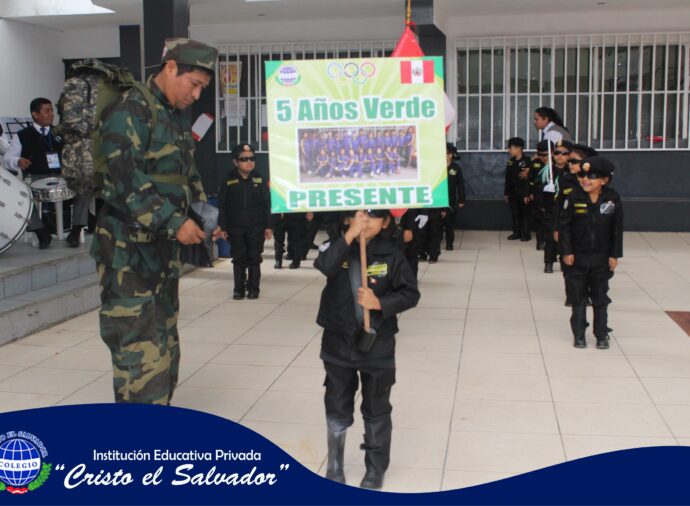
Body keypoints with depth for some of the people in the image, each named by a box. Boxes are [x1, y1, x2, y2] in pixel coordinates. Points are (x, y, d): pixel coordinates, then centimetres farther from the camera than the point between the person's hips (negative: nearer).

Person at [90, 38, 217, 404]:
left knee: (165, 345, 15)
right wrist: (175, 222, -23)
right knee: (139, 350, -9)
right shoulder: (132, 111, -14)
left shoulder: (178, 117, 14)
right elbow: (125, 180, -22)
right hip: (127, 249, -9)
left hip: (162, 247, 9)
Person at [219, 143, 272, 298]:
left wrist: (268, 226, 0)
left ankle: (253, 288, 15)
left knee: (254, 258, 5)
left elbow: (266, 204, 3)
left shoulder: (260, 180, 1)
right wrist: (223, 227, -2)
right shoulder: (229, 181, -2)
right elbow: (222, 206, 1)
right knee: (238, 259, 5)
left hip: (256, 227, 0)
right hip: (235, 227, 0)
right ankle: (239, 289, 13)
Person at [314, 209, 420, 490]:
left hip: (377, 344, -1)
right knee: (337, 406, 15)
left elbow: (411, 293, -6)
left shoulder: (390, 254, -7)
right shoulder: (336, 245, -5)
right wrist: (350, 235, -32)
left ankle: (376, 468, 29)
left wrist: (380, 303, -21)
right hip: (338, 341, 1)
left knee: (376, 409, 11)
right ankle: (334, 465, 36)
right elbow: (326, 267, -27)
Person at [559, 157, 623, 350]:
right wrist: (566, 251, -10)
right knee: (578, 297, 8)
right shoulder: (574, 197, -11)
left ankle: (601, 335, 22)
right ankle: (579, 334, 19)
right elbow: (564, 225, -7)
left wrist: (614, 255, -2)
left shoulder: (612, 198, -7)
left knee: (600, 298, 10)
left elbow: (617, 228, -1)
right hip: (577, 257, 0)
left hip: (601, 258, 1)